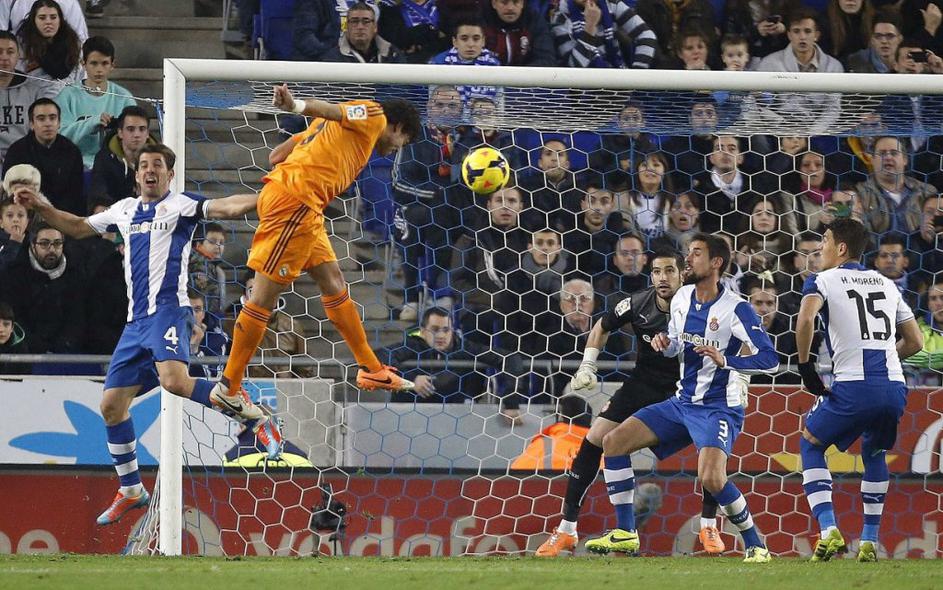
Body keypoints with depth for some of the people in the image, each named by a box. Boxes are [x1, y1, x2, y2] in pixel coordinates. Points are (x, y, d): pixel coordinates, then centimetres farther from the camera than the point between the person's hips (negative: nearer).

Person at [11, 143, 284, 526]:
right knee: (112, 405, 5)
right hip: (136, 322, 7)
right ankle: (131, 490, 19)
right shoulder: (125, 210, 20)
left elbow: (226, 208, -13)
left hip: (168, 311, -7)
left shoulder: (179, 206, 1)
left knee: (175, 382, -33)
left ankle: (255, 417, -18)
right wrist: (40, 207, 23)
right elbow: (78, 227, 34)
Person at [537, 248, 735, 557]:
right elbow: (602, 327, 6)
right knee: (593, 441, -8)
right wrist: (586, 366, 0)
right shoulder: (637, 304, -13)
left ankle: (709, 527, 3)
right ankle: (566, 529, 0)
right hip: (642, 385, 2)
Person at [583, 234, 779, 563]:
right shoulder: (682, 298, 5)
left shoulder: (736, 309, -16)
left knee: (711, 478, -29)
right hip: (682, 402, 8)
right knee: (614, 442, 0)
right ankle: (625, 535, 6)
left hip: (719, 408, -8)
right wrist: (664, 344, -4)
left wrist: (725, 360, -30)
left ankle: (755, 545, -9)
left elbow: (770, 360, -19)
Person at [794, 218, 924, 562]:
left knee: (810, 445, 19)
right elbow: (915, 341, 24)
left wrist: (805, 367, -5)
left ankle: (829, 530, 1)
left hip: (853, 388, -5)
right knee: (874, 452, 31)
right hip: (895, 387, 5)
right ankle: (869, 541, 23)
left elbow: (806, 318, -16)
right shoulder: (886, 285, 22)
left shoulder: (822, 281, 6)